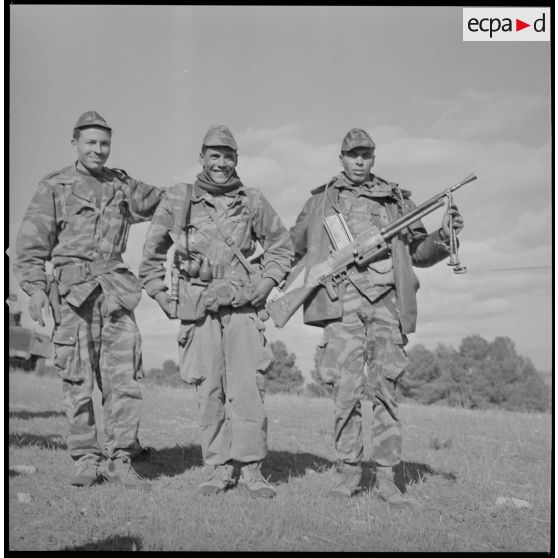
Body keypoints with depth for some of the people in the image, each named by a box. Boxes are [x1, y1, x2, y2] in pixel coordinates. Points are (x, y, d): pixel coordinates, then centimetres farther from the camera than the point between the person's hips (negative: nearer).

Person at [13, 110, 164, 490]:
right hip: (73, 288, -2)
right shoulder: (54, 187, 8)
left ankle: (119, 460, 4)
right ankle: (86, 460, 10)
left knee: (124, 378, -3)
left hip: (116, 288, 3)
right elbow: (32, 243, 4)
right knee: (78, 380, -1)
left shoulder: (122, 186, 17)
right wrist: (35, 288, -8)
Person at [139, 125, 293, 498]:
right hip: (198, 308, 0)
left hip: (244, 306, 0)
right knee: (209, 390, 2)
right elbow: (153, 252, 16)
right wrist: (160, 295, 10)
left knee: (248, 387, -8)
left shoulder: (254, 202, 7)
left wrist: (264, 285, 5)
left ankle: (250, 469, 0)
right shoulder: (178, 200, 6)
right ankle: (219, 469, 12)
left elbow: (282, 247, 17)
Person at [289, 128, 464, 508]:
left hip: (386, 300, 1)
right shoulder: (321, 200, 17)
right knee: (346, 390, -5)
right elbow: (292, 249, 24)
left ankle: (385, 477, 1)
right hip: (341, 301, 0)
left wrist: (443, 238, -2)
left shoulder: (396, 198, 18)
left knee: (386, 390, -4)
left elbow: (419, 251, 17)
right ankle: (347, 472, 5)